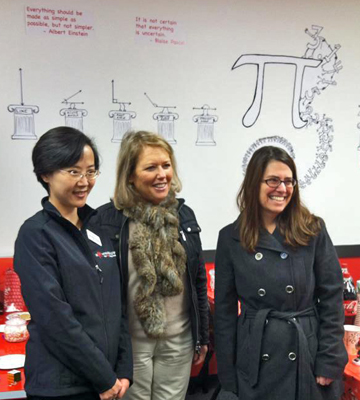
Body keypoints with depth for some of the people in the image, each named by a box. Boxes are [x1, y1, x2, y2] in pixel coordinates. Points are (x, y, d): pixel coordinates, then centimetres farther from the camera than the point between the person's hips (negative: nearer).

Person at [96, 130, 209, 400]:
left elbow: (199, 280, 9)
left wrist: (202, 335, 11)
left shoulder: (184, 215, 3)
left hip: (179, 339, 4)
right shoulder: (107, 219, -11)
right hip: (130, 340, -3)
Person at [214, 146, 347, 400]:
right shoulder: (231, 237, -2)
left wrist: (330, 361, -6)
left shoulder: (313, 230, -3)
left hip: (309, 356, 0)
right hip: (256, 362, 0)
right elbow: (225, 309, 1)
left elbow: (332, 298, -2)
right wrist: (228, 373, 0)